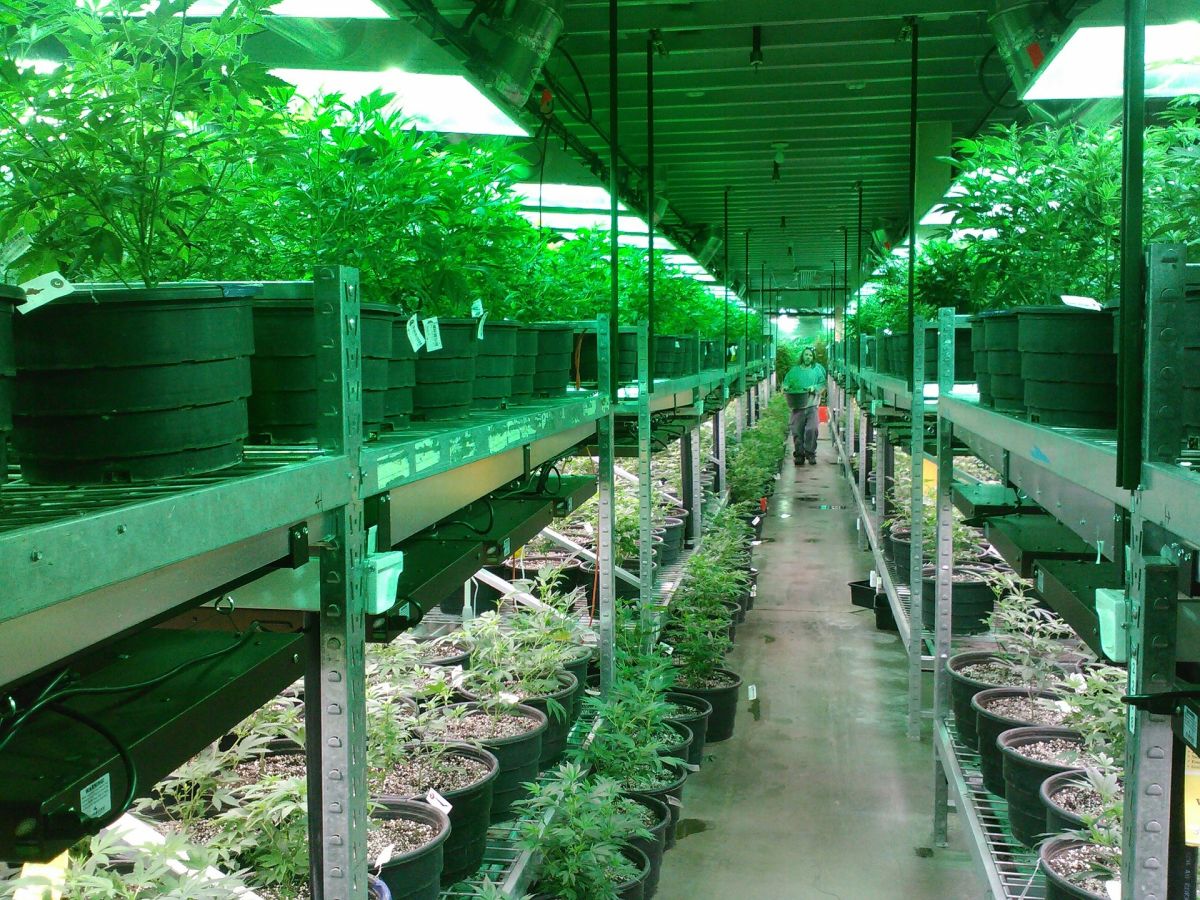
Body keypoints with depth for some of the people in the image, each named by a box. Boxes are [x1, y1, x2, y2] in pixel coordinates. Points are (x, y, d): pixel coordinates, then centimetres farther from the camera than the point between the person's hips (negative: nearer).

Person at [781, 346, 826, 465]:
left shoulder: (818, 369, 11)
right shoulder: (794, 370, 14)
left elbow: (823, 384, 7)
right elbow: (786, 381, 17)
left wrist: (814, 387, -11)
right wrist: (786, 387, -5)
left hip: (811, 404, -1)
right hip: (797, 405, 1)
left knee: (812, 429, -12)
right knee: (797, 431, -2)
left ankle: (810, 453, 1)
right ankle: (799, 454, 7)